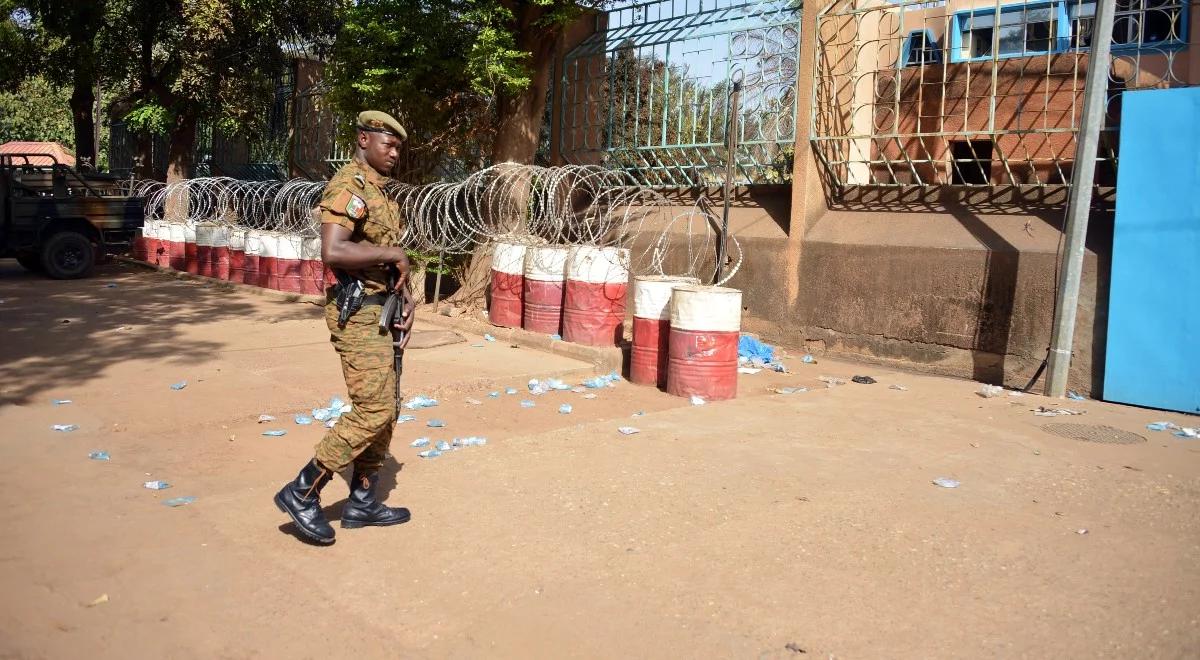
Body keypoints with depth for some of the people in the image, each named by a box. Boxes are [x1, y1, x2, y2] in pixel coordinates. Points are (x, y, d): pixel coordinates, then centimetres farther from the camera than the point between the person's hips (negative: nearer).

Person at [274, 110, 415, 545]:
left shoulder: (379, 191, 17)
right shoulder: (347, 187, -14)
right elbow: (332, 252, -29)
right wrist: (392, 253, -20)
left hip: (381, 310, 10)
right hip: (358, 313, -10)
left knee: (385, 410, 12)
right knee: (372, 411, -11)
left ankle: (362, 501, 21)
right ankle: (302, 493, 0)